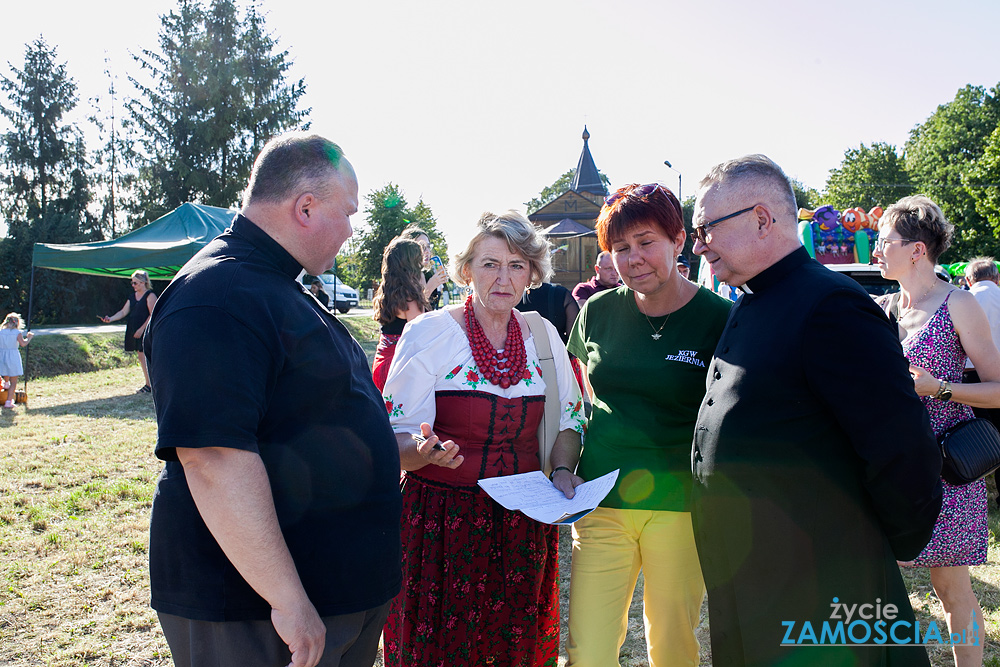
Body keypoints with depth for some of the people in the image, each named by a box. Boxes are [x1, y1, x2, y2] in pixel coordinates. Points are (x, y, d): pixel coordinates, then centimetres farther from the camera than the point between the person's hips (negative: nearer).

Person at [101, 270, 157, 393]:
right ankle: (149, 384, 12)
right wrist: (110, 319, 1)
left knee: (143, 356, -11)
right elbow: (123, 312, 16)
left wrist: (142, 329, -17)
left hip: (145, 331, -8)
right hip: (133, 330, 8)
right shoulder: (132, 296, 16)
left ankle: (149, 385, -7)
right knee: (141, 357, 7)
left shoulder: (150, 296, -7)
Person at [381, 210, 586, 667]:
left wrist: (562, 470, -6)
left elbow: (568, 419, 12)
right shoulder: (429, 333, -9)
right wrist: (424, 450, -32)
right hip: (442, 522, -3)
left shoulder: (543, 336, 4)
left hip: (523, 526, 4)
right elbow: (395, 439, -11)